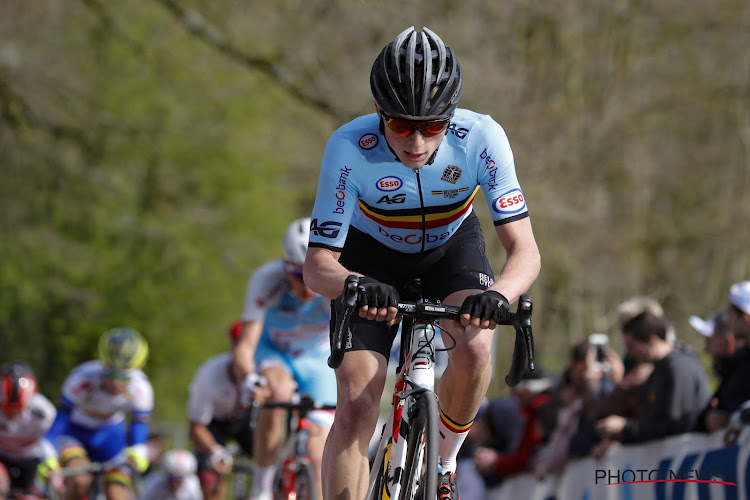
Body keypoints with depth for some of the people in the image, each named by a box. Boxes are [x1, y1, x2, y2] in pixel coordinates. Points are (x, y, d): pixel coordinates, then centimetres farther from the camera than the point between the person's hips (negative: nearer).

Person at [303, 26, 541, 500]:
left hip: (451, 244, 1)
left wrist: (499, 293, -56)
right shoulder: (350, 146, -34)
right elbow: (318, 265, -32)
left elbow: (526, 251, -34)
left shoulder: (481, 137, -33)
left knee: (475, 347, -29)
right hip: (372, 253, 0)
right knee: (355, 410, -16)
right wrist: (356, 287, -55)